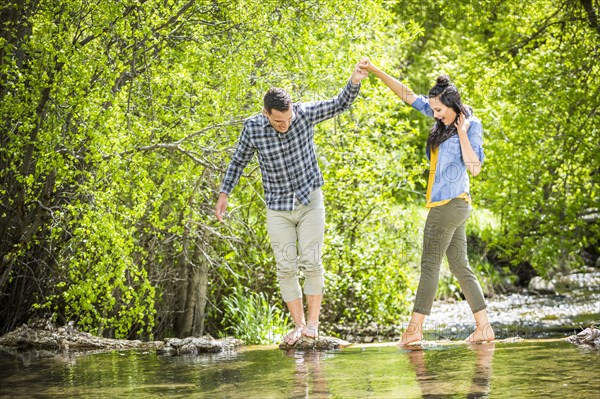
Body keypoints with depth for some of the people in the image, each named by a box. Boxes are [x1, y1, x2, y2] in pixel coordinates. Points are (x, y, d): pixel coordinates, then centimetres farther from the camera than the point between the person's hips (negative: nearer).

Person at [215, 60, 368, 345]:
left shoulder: (304, 114, -14)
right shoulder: (253, 128, -14)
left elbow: (341, 104, -12)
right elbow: (238, 160, 2)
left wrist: (354, 82, -31)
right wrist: (224, 193, 5)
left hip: (310, 202, -1)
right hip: (278, 208, 1)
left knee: (311, 262, -7)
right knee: (286, 268, -1)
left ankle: (313, 321, 5)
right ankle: (298, 325, 8)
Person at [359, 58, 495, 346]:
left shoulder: (471, 126, -8)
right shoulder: (445, 120, 12)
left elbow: (474, 167, -18)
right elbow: (408, 95, 16)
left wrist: (462, 133, -14)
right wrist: (376, 72, 12)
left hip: (450, 202, -8)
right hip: (448, 204, 8)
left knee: (430, 264, -6)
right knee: (460, 266, 7)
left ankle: (415, 327, -4)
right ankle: (483, 328, 8)